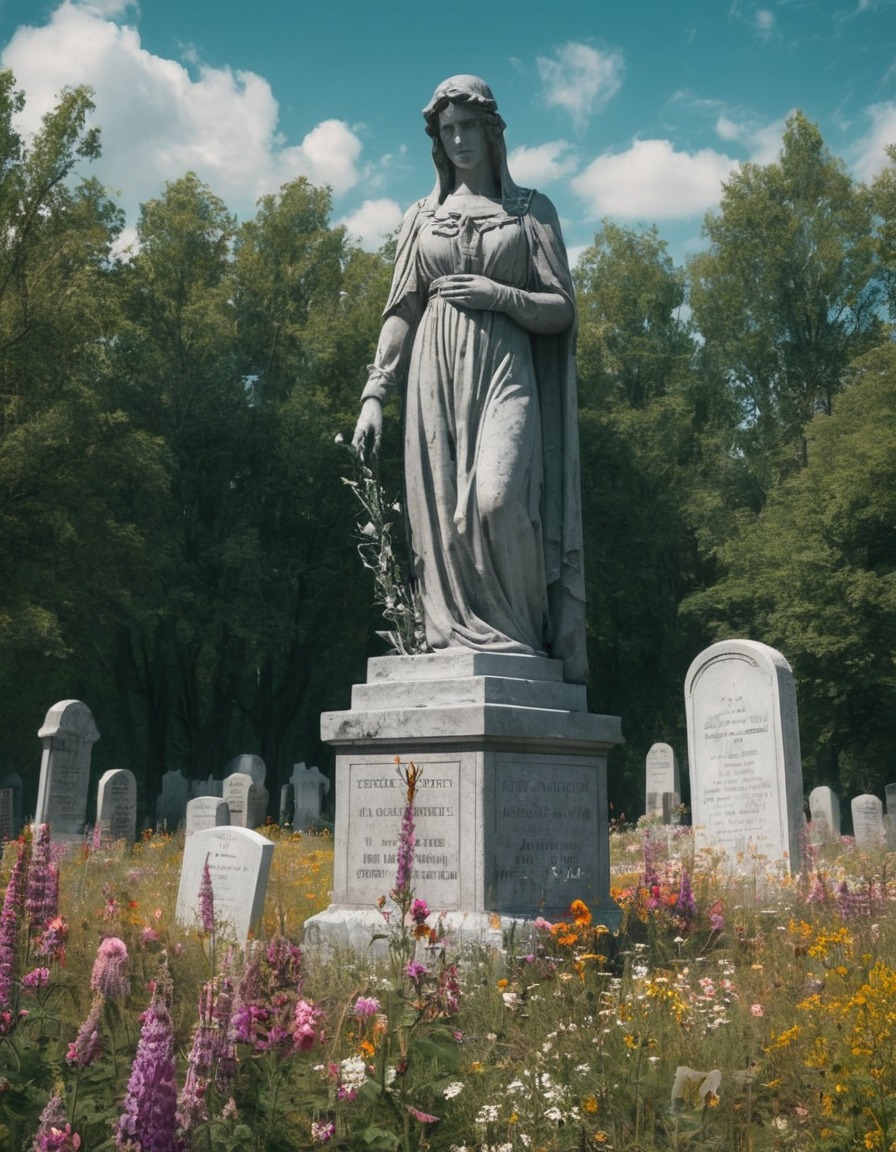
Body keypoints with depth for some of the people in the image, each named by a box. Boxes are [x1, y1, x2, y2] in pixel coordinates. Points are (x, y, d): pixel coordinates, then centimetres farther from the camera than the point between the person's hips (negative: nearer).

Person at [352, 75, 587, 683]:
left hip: (504, 371, -3)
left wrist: (501, 295, -9)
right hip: (436, 375, 3)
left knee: (498, 499, -22)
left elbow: (562, 309, 7)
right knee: (443, 514, -6)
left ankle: (525, 640, -5)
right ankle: (463, 643, 0)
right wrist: (374, 394, 4)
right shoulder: (422, 217, 18)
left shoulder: (531, 209, 12)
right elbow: (401, 313, 14)